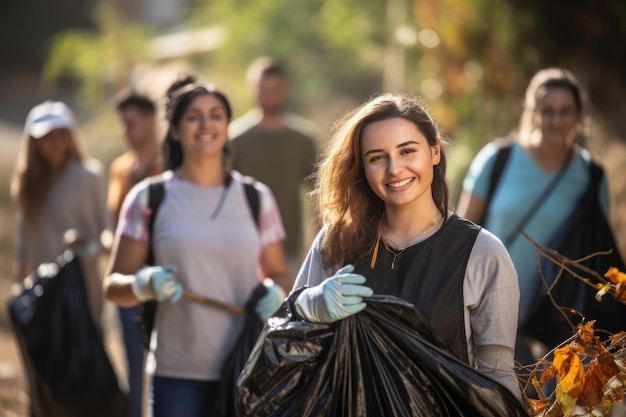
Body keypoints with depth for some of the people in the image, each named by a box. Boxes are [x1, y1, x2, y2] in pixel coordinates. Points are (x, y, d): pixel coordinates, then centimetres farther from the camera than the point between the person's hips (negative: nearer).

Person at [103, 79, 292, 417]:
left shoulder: (256, 198, 10)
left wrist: (276, 293, -7)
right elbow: (113, 285, 4)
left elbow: (279, 275, 16)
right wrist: (144, 284, -18)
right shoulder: (149, 199, 3)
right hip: (177, 376, -2)